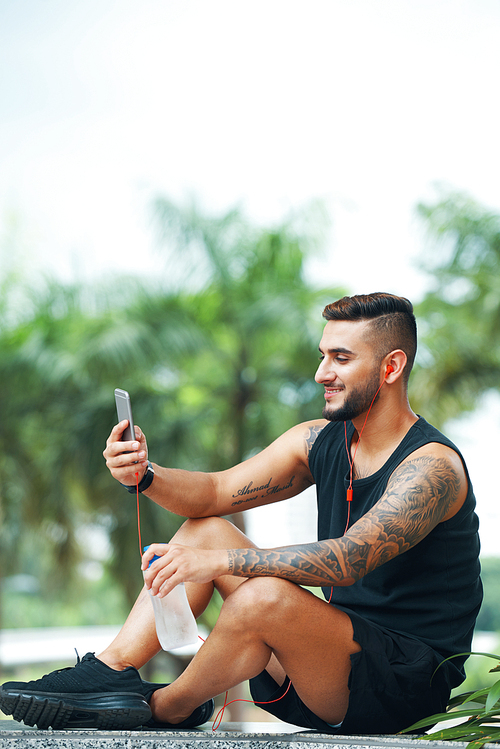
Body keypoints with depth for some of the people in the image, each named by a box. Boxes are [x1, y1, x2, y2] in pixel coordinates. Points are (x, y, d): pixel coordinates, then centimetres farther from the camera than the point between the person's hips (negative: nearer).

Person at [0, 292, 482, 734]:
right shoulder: (319, 441, 6)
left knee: (264, 596, -33)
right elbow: (213, 493, 4)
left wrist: (221, 561, -39)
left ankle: (168, 709, -5)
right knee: (204, 529, 4)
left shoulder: (432, 466, -18)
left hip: (408, 684, -8)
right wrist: (143, 476, -17)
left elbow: (347, 558, -32)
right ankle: (111, 671, -6)